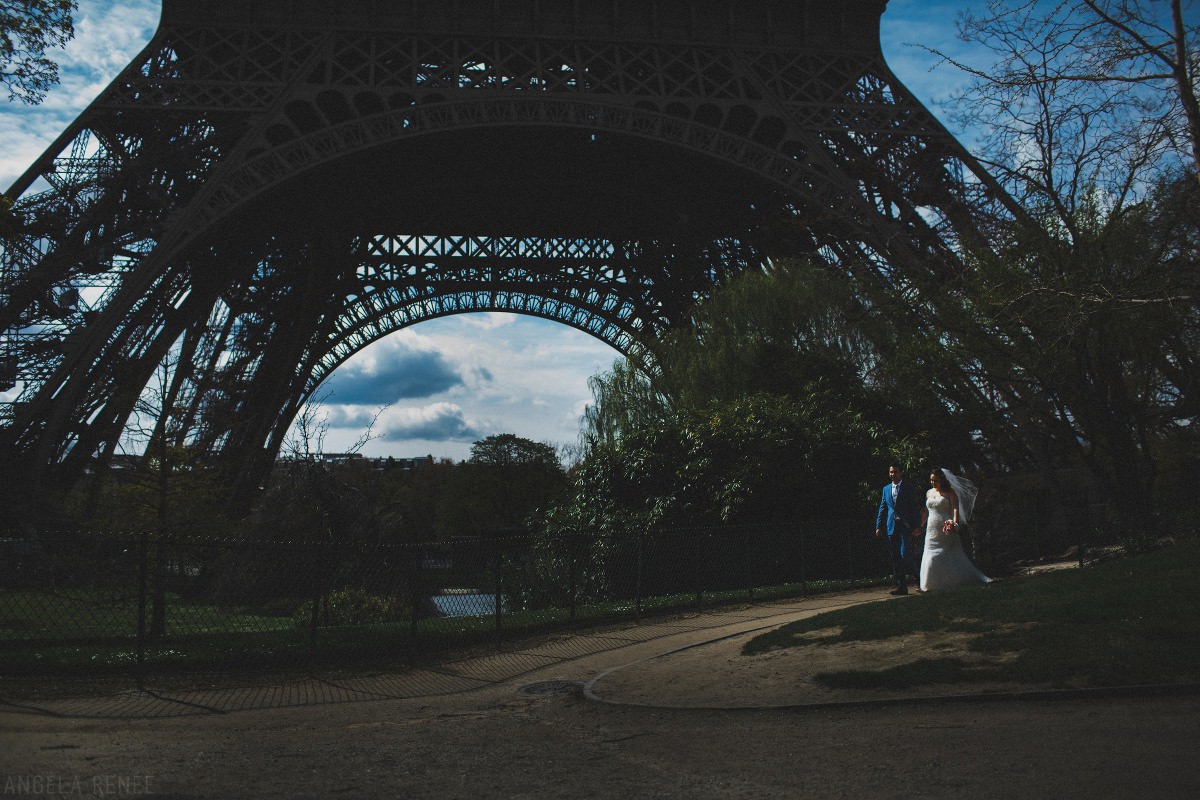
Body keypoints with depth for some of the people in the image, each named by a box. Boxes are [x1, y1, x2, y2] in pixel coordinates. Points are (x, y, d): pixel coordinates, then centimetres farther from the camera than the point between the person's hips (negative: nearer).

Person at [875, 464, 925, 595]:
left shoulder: (909, 488, 3)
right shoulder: (886, 489, 16)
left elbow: (915, 508, -1)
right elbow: (882, 509, 17)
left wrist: (917, 526, -9)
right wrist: (879, 526, 9)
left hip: (906, 527, -5)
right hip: (891, 527, 5)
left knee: (905, 555, -12)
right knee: (895, 558, 2)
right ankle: (901, 586, 6)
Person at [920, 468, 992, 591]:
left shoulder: (949, 492, -2)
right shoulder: (929, 493, 14)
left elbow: (955, 508, -14)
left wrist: (955, 523, -30)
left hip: (946, 530, -5)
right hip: (932, 530, 5)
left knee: (951, 556, -5)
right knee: (931, 557, 0)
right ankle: (932, 585, 4)